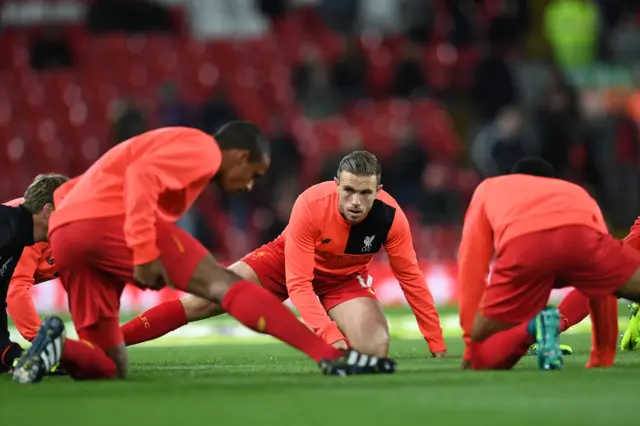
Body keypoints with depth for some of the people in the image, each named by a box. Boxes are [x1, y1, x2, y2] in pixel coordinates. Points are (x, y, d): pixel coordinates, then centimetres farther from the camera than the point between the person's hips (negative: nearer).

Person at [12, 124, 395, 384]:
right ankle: (332, 356, -19)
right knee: (226, 285, -9)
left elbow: (67, 192, 32)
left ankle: (58, 346, -15)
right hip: (110, 218, -8)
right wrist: (145, 253, -20)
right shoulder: (202, 149, 7)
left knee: (111, 369, 14)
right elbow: (141, 176, -15)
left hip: (63, 235, 8)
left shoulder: (172, 145, 34)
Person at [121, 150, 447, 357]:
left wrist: (437, 344, -16)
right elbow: (298, 283, -34)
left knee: (375, 351, -23)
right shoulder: (310, 206, -36)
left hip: (344, 278, 2)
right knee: (204, 300, -14)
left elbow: (411, 278, -17)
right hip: (290, 259, -2)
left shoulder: (391, 218, -30)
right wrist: (329, 332, -45)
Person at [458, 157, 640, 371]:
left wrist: (471, 346, 36)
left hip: (523, 245, -1)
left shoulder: (489, 189, 43)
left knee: (482, 358, 13)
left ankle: (534, 328, -16)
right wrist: (603, 357, 49)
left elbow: (471, 266, 34)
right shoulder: (578, 193, 45)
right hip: (581, 236, 1)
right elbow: (604, 280, 45)